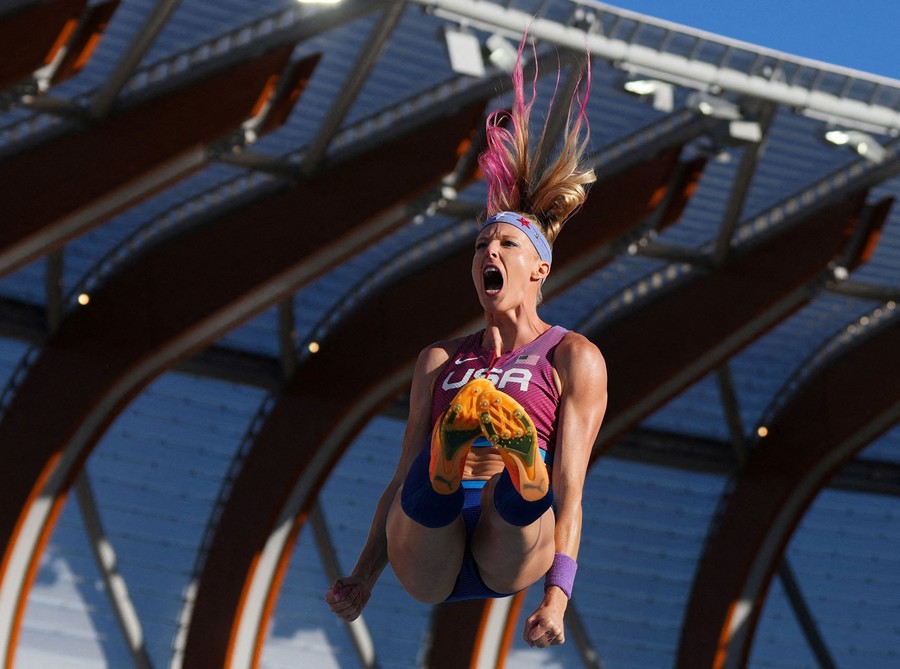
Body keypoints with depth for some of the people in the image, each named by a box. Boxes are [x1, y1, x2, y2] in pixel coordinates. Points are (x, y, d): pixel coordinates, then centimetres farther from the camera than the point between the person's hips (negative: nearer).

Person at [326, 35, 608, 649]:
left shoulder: (572, 357, 14)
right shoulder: (442, 360, 27)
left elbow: (570, 485, 2)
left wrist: (556, 599, -12)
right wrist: (362, 578, 8)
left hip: (513, 553, -2)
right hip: (430, 566, 3)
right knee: (436, 468, -33)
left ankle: (516, 467, -67)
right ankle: (454, 466, -64)